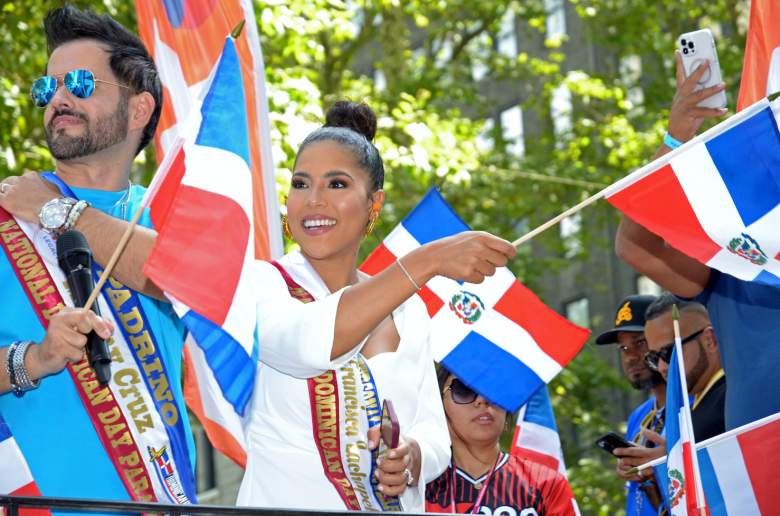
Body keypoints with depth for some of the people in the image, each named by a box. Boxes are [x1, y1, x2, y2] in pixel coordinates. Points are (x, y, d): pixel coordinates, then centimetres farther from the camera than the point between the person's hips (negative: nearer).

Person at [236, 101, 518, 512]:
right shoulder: (260, 284, -1)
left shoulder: (407, 311, 12)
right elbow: (301, 344, -22)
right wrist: (428, 261, -25)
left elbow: (434, 435, 10)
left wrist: (412, 457, -12)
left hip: (396, 507, 3)